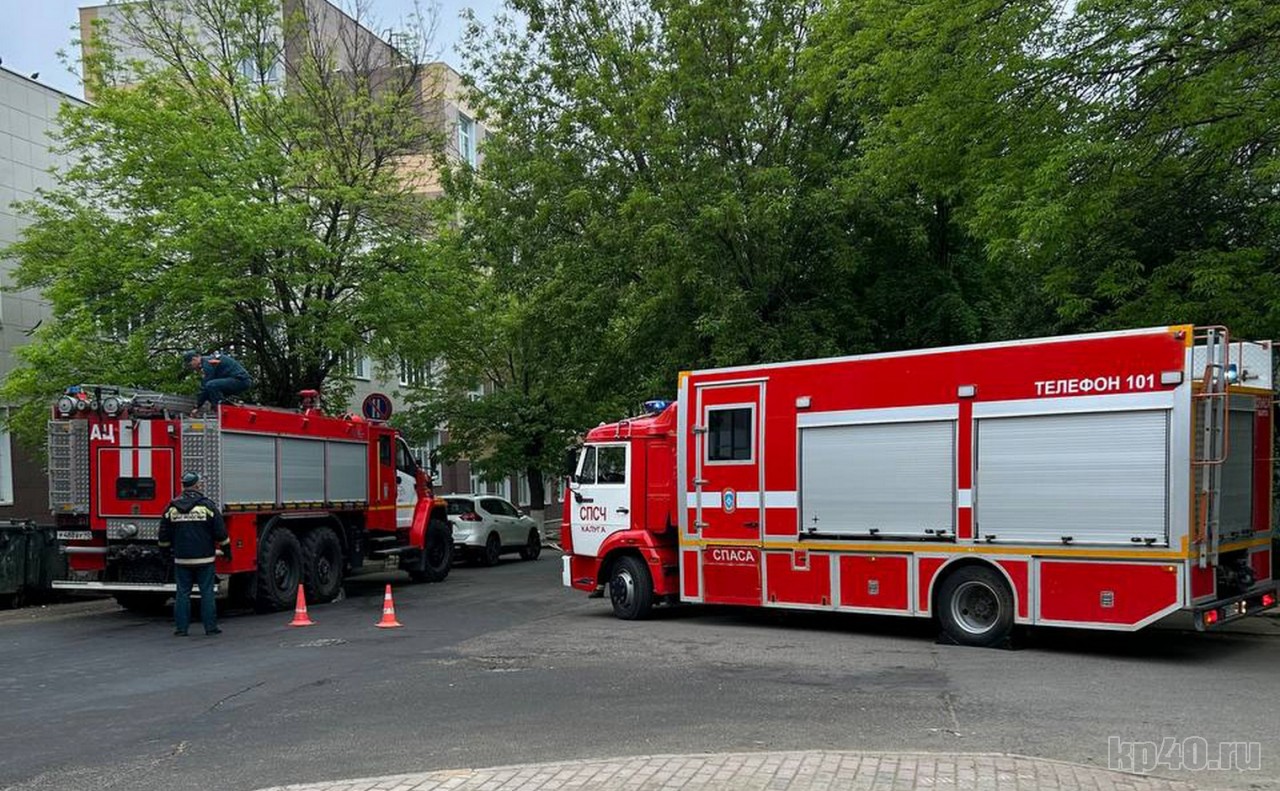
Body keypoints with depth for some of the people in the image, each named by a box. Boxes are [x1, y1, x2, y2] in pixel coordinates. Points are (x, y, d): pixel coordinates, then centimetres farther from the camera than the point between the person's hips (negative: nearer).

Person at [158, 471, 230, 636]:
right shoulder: (207, 505, -6)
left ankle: (181, 627, 8)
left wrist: (165, 550, 27)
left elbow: (164, 534, 11)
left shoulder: (172, 508, 3)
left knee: (182, 593, 7)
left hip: (181, 559, 2)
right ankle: (210, 627, 4)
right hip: (204, 559, -2)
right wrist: (226, 549, 8)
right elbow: (220, 532, -4)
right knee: (207, 593, 2)